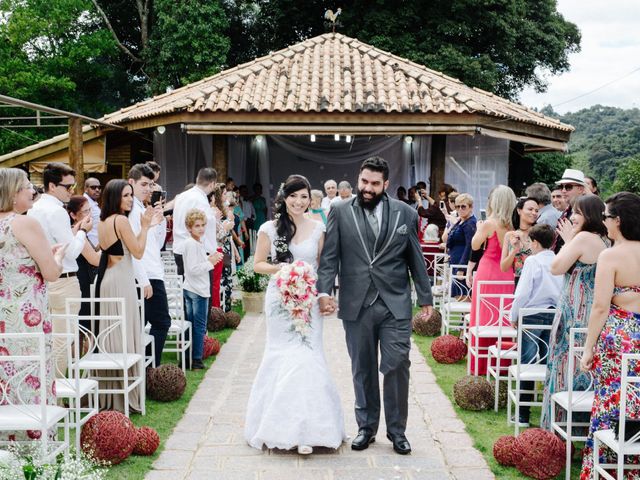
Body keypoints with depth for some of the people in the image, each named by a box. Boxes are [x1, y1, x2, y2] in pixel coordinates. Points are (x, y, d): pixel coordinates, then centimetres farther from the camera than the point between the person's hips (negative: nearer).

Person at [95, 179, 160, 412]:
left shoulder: (103, 221, 13)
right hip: (120, 280, -9)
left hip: (106, 279, 9)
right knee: (126, 334, -3)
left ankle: (110, 392, 22)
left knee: (112, 332, 14)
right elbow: (138, 252, -13)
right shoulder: (121, 220, -14)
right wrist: (144, 227, -4)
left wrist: (146, 227, 14)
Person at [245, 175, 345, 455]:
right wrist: (280, 268, -12)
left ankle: (306, 428, 5)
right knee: (283, 356, 4)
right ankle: (284, 424, 17)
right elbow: (258, 264, 6)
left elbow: (324, 266, 9)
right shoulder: (270, 229, 1)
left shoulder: (318, 229, 3)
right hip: (280, 300, 0)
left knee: (306, 356, -5)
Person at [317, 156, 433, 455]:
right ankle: (366, 427, 26)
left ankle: (396, 430, 16)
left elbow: (416, 259, 8)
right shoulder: (340, 213, 3)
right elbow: (329, 256, -1)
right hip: (356, 305, 0)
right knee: (362, 369, 11)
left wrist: (425, 297, 8)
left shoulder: (405, 214, 4)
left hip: (396, 304, 0)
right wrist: (324, 291, -13)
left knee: (397, 366, -1)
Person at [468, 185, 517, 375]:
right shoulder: (514, 225, 0)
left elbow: (475, 245, -2)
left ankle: (481, 365, 11)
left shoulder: (489, 223, -11)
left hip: (488, 273, -4)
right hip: (507, 275, 4)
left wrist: (479, 229, 14)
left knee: (484, 318, 5)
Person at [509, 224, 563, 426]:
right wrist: (558, 313, 12)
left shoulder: (532, 261, -8)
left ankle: (523, 415, 5)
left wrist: (514, 316, 0)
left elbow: (522, 293, -11)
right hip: (554, 315, 4)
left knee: (527, 364, 2)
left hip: (532, 316, -4)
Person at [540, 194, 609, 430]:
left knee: (567, 368, 1)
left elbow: (556, 268, -11)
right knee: (585, 372, 14)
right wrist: (570, 241, 13)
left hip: (576, 316, -8)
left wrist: (568, 240, -3)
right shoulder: (604, 242, 10)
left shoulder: (583, 238, -16)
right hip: (593, 316, 8)